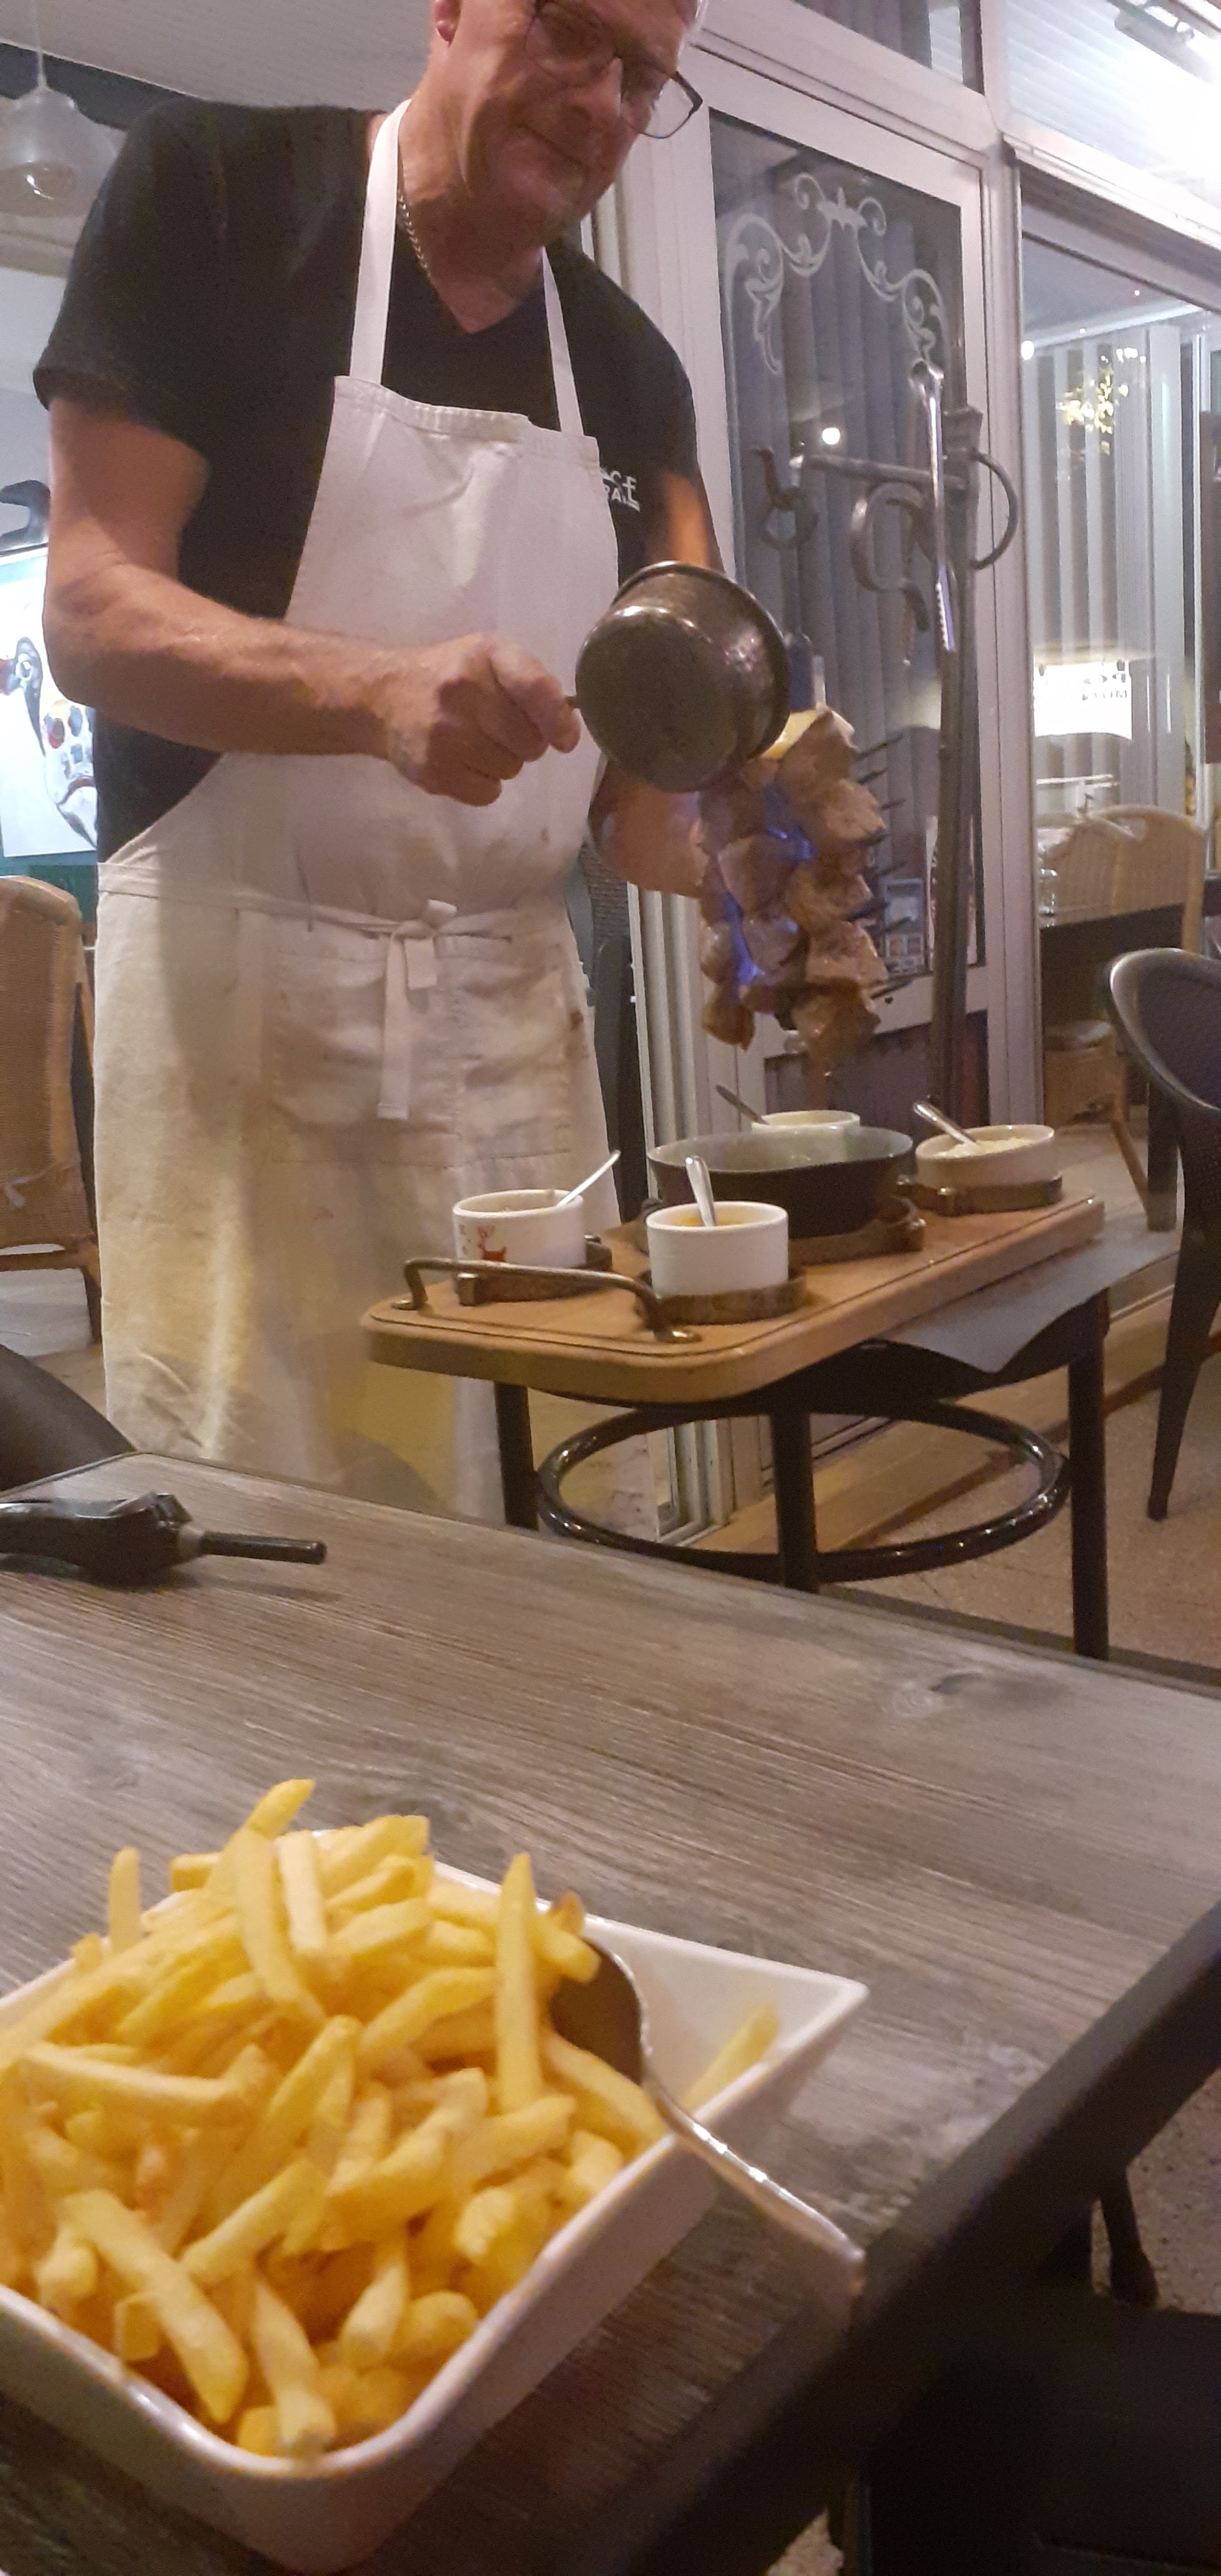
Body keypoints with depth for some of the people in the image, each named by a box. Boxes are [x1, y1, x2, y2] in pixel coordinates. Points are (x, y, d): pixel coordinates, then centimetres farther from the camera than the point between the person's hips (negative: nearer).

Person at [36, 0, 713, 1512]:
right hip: (235, 983, -4)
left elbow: (644, 764, 12)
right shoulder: (214, 194, -1)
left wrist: (710, 831, -10)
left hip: (514, 1003, 5)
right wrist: (380, 694, -27)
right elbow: (92, 612, -11)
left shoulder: (631, 371, 13)